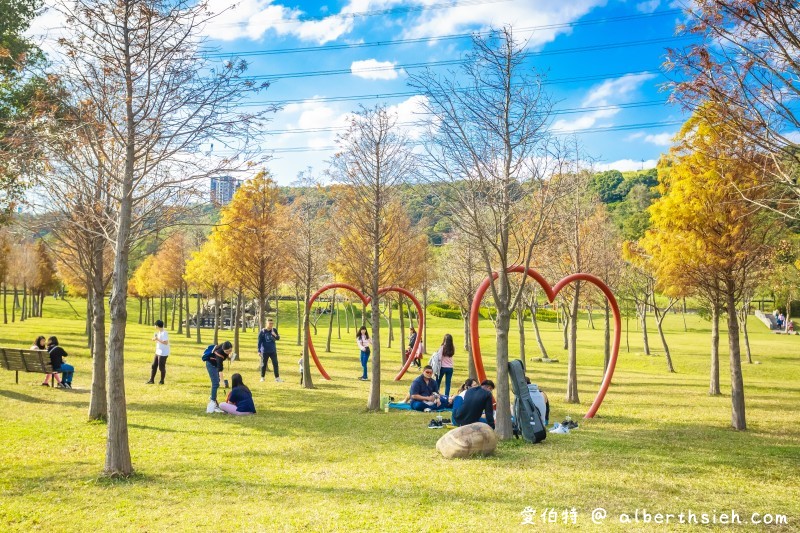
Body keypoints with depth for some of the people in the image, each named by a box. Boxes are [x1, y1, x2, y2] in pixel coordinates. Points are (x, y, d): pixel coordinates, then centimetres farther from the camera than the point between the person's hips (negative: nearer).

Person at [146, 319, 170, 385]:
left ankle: (162, 381, 13)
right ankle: (152, 380, 16)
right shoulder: (159, 332, 12)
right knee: (153, 366, 10)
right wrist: (155, 338, 3)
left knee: (161, 367, 0)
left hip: (163, 353, -10)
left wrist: (157, 339, -21)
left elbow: (166, 342, -25)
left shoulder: (164, 333, -18)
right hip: (158, 352, 10)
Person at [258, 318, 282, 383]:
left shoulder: (274, 330, 3)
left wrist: (275, 335, -19)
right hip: (265, 351, -2)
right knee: (263, 364, 6)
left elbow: (278, 338, 3)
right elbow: (259, 342, -4)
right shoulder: (262, 332, -6)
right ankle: (262, 377, 19)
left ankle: (277, 378, -1)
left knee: (275, 364, -3)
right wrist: (259, 351, -9)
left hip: (273, 351, 2)